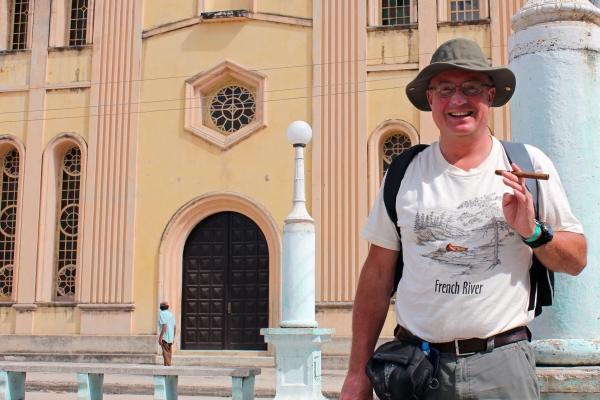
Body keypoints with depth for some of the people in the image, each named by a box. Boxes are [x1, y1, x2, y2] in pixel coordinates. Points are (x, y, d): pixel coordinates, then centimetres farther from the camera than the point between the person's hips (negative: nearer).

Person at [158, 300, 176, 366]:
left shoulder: (162, 314, -7)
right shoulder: (171, 314, 14)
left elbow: (164, 325, -19)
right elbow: (175, 327, 13)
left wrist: (160, 337, -19)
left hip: (165, 337, -7)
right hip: (171, 337, 7)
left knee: (165, 352, -6)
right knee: (169, 352, 11)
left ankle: (167, 364, -11)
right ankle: (169, 364, 13)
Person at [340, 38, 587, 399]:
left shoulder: (529, 166, 2)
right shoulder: (404, 173, 3)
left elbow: (577, 259, 6)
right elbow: (377, 274, 5)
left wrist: (533, 232, -15)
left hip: (503, 366, 0)